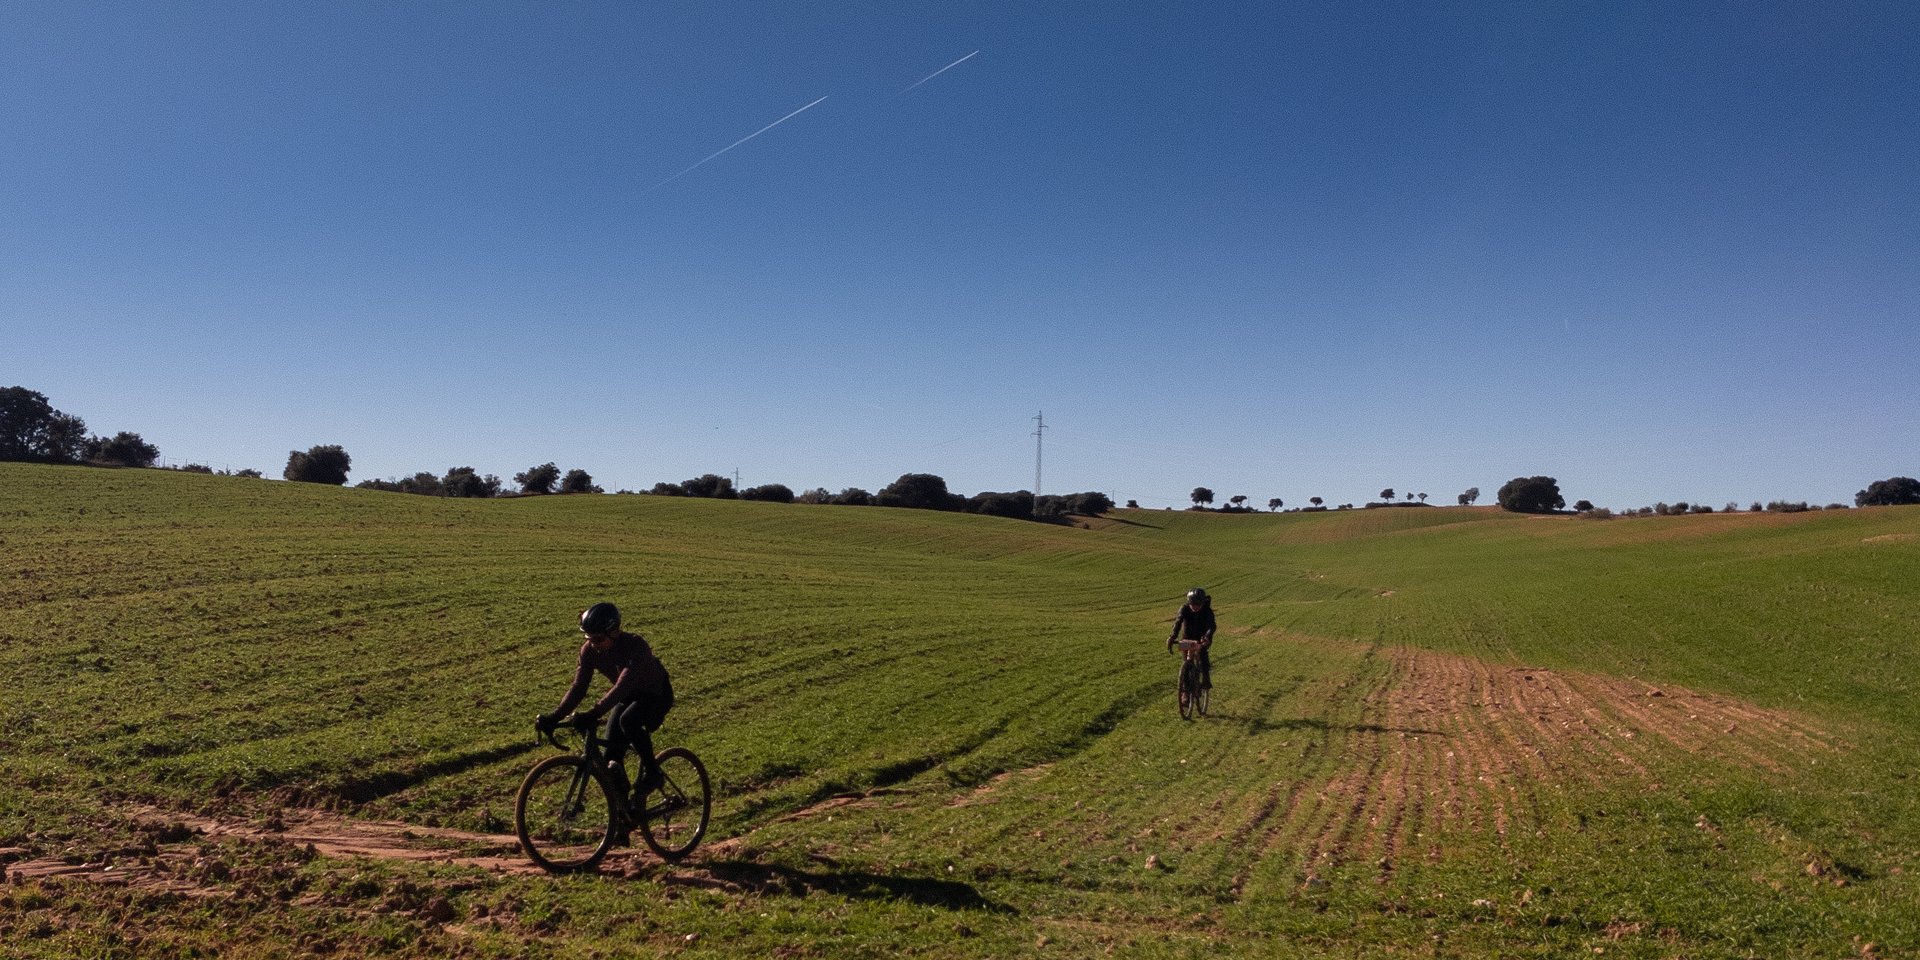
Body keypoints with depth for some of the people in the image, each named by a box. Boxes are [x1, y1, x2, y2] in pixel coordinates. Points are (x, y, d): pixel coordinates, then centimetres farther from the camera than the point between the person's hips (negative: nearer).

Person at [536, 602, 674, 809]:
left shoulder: (635, 646, -34)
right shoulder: (589, 650, -16)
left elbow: (622, 686, -45)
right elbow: (579, 687, -17)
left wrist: (593, 714, -55)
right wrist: (554, 717, -30)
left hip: (656, 694, -6)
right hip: (628, 696, 6)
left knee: (628, 720, -35)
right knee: (612, 757, -9)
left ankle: (652, 771, -14)